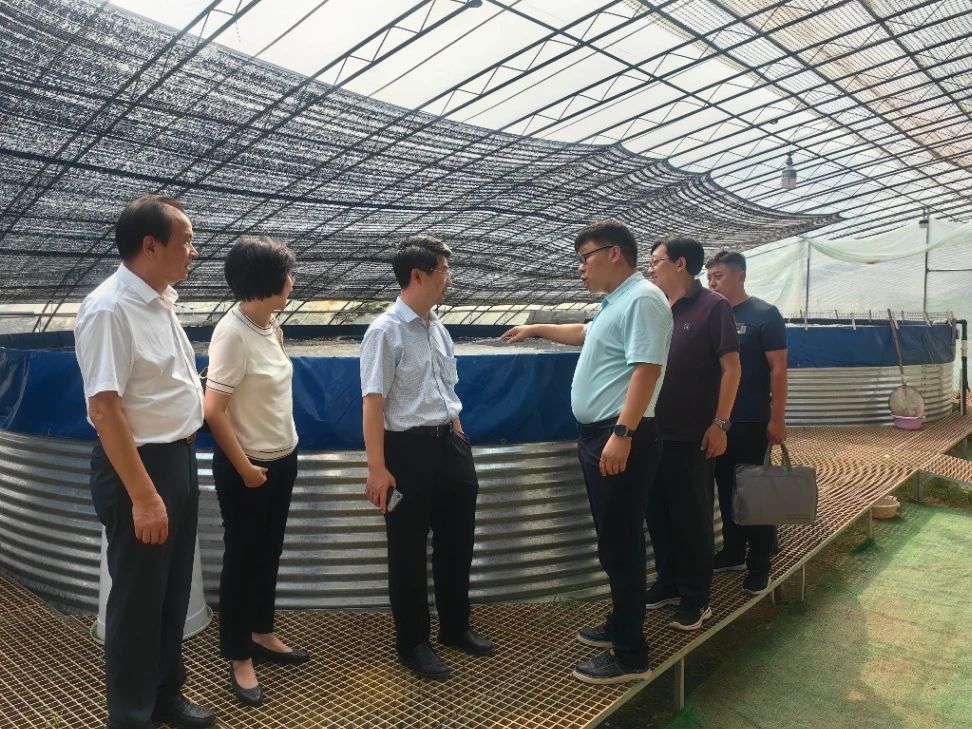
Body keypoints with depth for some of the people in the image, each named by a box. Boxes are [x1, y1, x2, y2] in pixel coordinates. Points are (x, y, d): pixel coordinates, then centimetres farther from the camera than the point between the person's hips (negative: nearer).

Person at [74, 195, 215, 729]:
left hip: (179, 457, 9)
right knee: (137, 598, 7)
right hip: (136, 464, -9)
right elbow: (105, 409, -25)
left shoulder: (160, 300, 7)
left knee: (174, 589, 20)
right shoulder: (108, 309, -21)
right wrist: (142, 494, -26)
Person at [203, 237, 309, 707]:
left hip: (282, 458, 8)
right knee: (242, 558, 7)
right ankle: (239, 658, 24)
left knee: (269, 552, 20)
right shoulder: (232, 333, -22)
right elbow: (213, 410, -23)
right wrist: (244, 467, -17)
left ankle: (262, 634, 39)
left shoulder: (268, 325, 2)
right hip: (248, 466, -8)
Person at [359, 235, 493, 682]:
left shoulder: (439, 329, 9)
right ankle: (412, 643, 28)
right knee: (409, 550, 8)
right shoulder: (386, 332, -15)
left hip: (450, 442, 8)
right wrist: (377, 468, -21)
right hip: (409, 448, -8)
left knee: (457, 540, 19)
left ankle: (456, 627, 40)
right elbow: (373, 402, -18)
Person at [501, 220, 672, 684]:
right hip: (598, 435, 10)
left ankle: (630, 654, 5)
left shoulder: (642, 299, -14)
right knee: (612, 539, 18)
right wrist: (538, 329, 45)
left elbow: (647, 369, -24)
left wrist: (622, 434, -30)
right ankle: (620, 624, 32)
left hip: (622, 437, -10)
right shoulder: (615, 302, 18)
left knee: (621, 542, -5)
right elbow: (587, 334, 39)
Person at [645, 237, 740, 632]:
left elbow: (731, 367, -10)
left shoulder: (713, 307, -8)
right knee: (658, 514, 14)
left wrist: (720, 423, -14)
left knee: (692, 517, 5)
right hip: (655, 433, 6)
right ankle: (668, 583, 30)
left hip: (693, 436, -6)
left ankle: (695, 598, 19)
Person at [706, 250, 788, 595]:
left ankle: (759, 566, 15)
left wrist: (777, 419, -13)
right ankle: (732, 553, 29)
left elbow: (778, 370, -10)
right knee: (727, 491, 15)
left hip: (752, 423, -5)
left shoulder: (765, 315, -8)